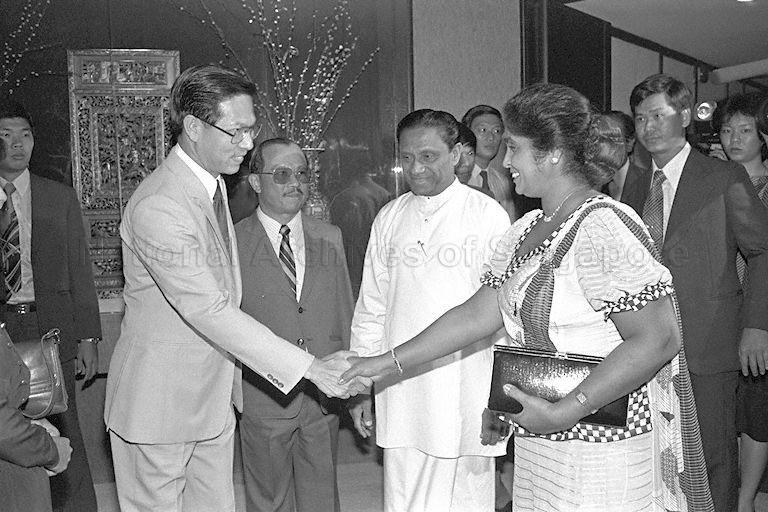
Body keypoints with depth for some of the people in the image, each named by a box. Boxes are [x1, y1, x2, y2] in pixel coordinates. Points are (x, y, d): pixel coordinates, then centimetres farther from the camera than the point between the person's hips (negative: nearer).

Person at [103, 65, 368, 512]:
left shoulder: (212, 182, 6)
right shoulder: (157, 206, -26)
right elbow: (209, 311, -29)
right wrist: (311, 367, -28)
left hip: (214, 399, 8)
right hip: (159, 405, -8)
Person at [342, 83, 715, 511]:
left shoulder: (604, 227, -19)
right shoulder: (526, 230, 8)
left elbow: (658, 339, -23)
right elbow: (476, 315, 9)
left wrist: (563, 412, -23)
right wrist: (388, 361, 7)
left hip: (601, 455, -7)